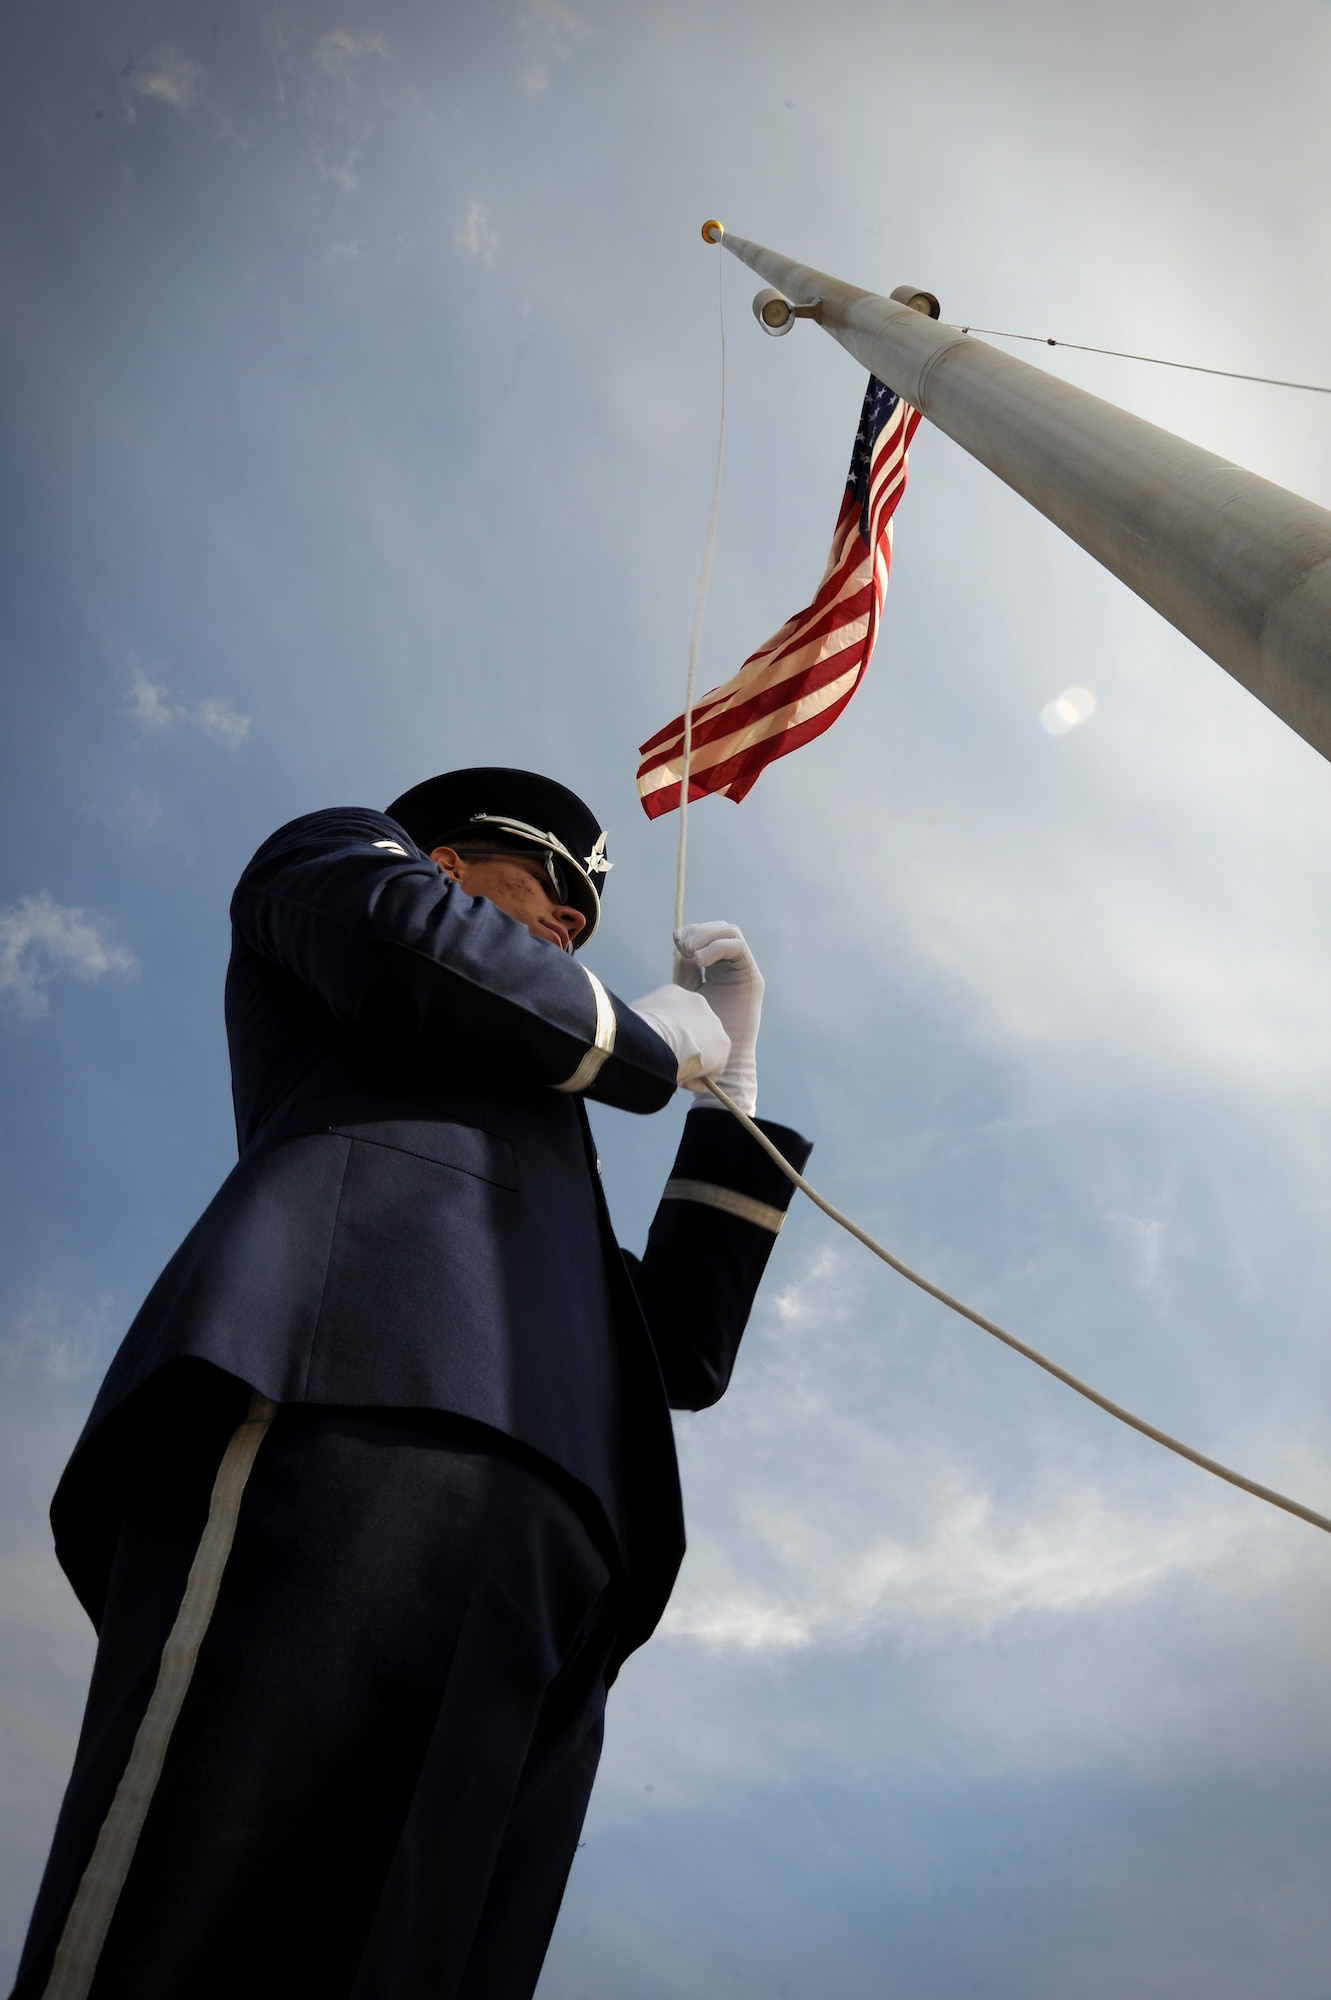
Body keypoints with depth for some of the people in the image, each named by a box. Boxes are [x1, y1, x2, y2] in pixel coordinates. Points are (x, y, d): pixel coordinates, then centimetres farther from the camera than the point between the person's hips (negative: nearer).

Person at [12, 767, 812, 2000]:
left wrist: (730, 1072, 37)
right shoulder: (338, 851, 28)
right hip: (341, 1408, -6)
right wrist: (653, 1042, 19)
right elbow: (419, 947, 2)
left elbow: (685, 1358, 32)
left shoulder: (537, 1178, 43)